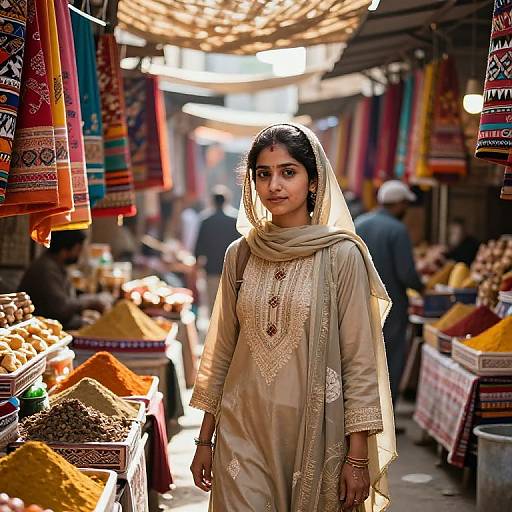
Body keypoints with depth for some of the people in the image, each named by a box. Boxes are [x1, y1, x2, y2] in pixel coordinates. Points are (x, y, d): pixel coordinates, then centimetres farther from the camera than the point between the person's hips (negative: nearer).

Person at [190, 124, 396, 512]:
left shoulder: (341, 255, -8)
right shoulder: (240, 254, 3)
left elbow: (360, 362, -8)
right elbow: (221, 351, 9)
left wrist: (358, 457, -9)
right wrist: (205, 439, 11)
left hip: (313, 434, -3)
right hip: (243, 432, 3)